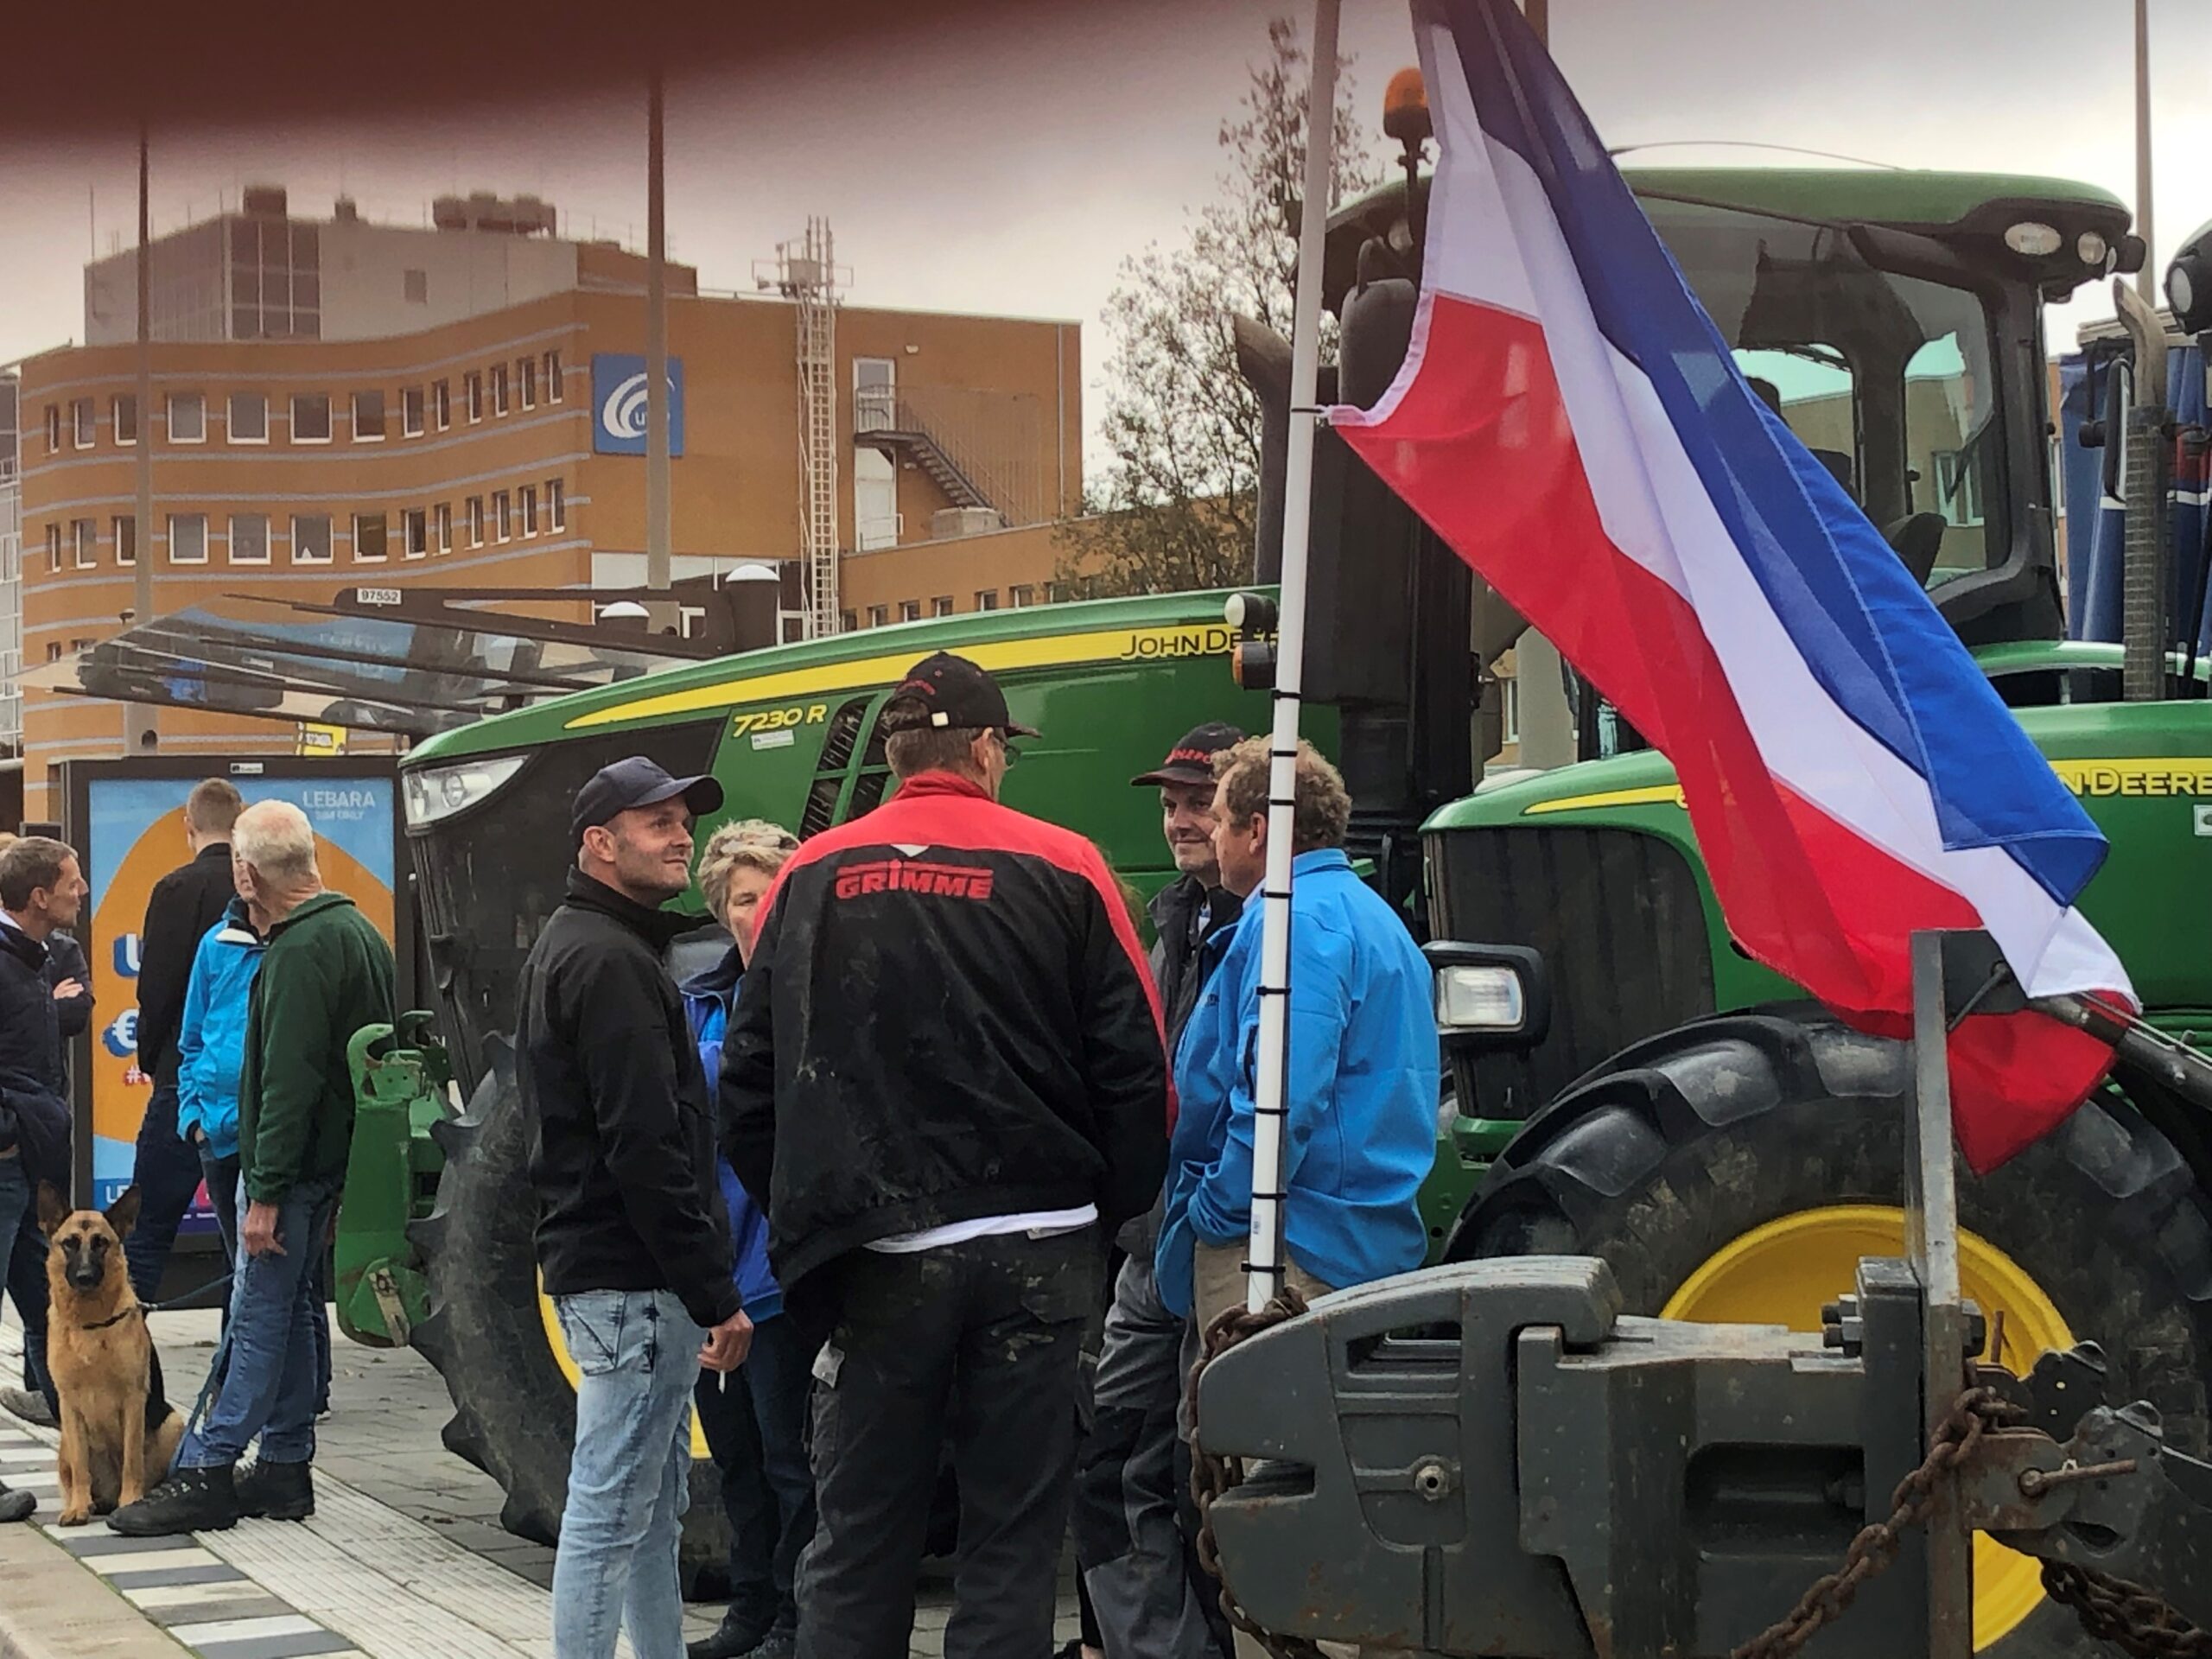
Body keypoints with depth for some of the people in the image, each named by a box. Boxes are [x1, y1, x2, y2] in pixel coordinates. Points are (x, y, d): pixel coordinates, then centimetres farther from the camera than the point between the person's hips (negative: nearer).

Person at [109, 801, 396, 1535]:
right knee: (288, 1310, 14)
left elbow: (290, 1081, -23)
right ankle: (284, 1468, 19)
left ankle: (207, 1472, -2)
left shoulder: (301, 950, -19)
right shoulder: (358, 931, 13)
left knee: (259, 1316, -6)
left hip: (294, 1164, -10)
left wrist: (267, 1191, -21)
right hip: (333, 1159, 10)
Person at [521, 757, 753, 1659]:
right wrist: (716, 1295, -19)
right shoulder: (613, 963, -15)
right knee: (611, 1514, -7)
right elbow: (647, 1147, -21)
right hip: (633, 1279, -11)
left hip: (596, 1261, 11)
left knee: (655, 1503, 15)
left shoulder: (570, 948, 18)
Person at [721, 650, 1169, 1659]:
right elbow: (1137, 1074, -3)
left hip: (876, 1261, 1)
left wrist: (803, 1217, 15)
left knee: (856, 1545, 9)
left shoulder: (811, 878, 5)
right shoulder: (1062, 870, 0)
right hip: (1033, 1252, -1)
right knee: (1012, 1539, 5)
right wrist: (1107, 1216, 8)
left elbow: (749, 1083, 5)